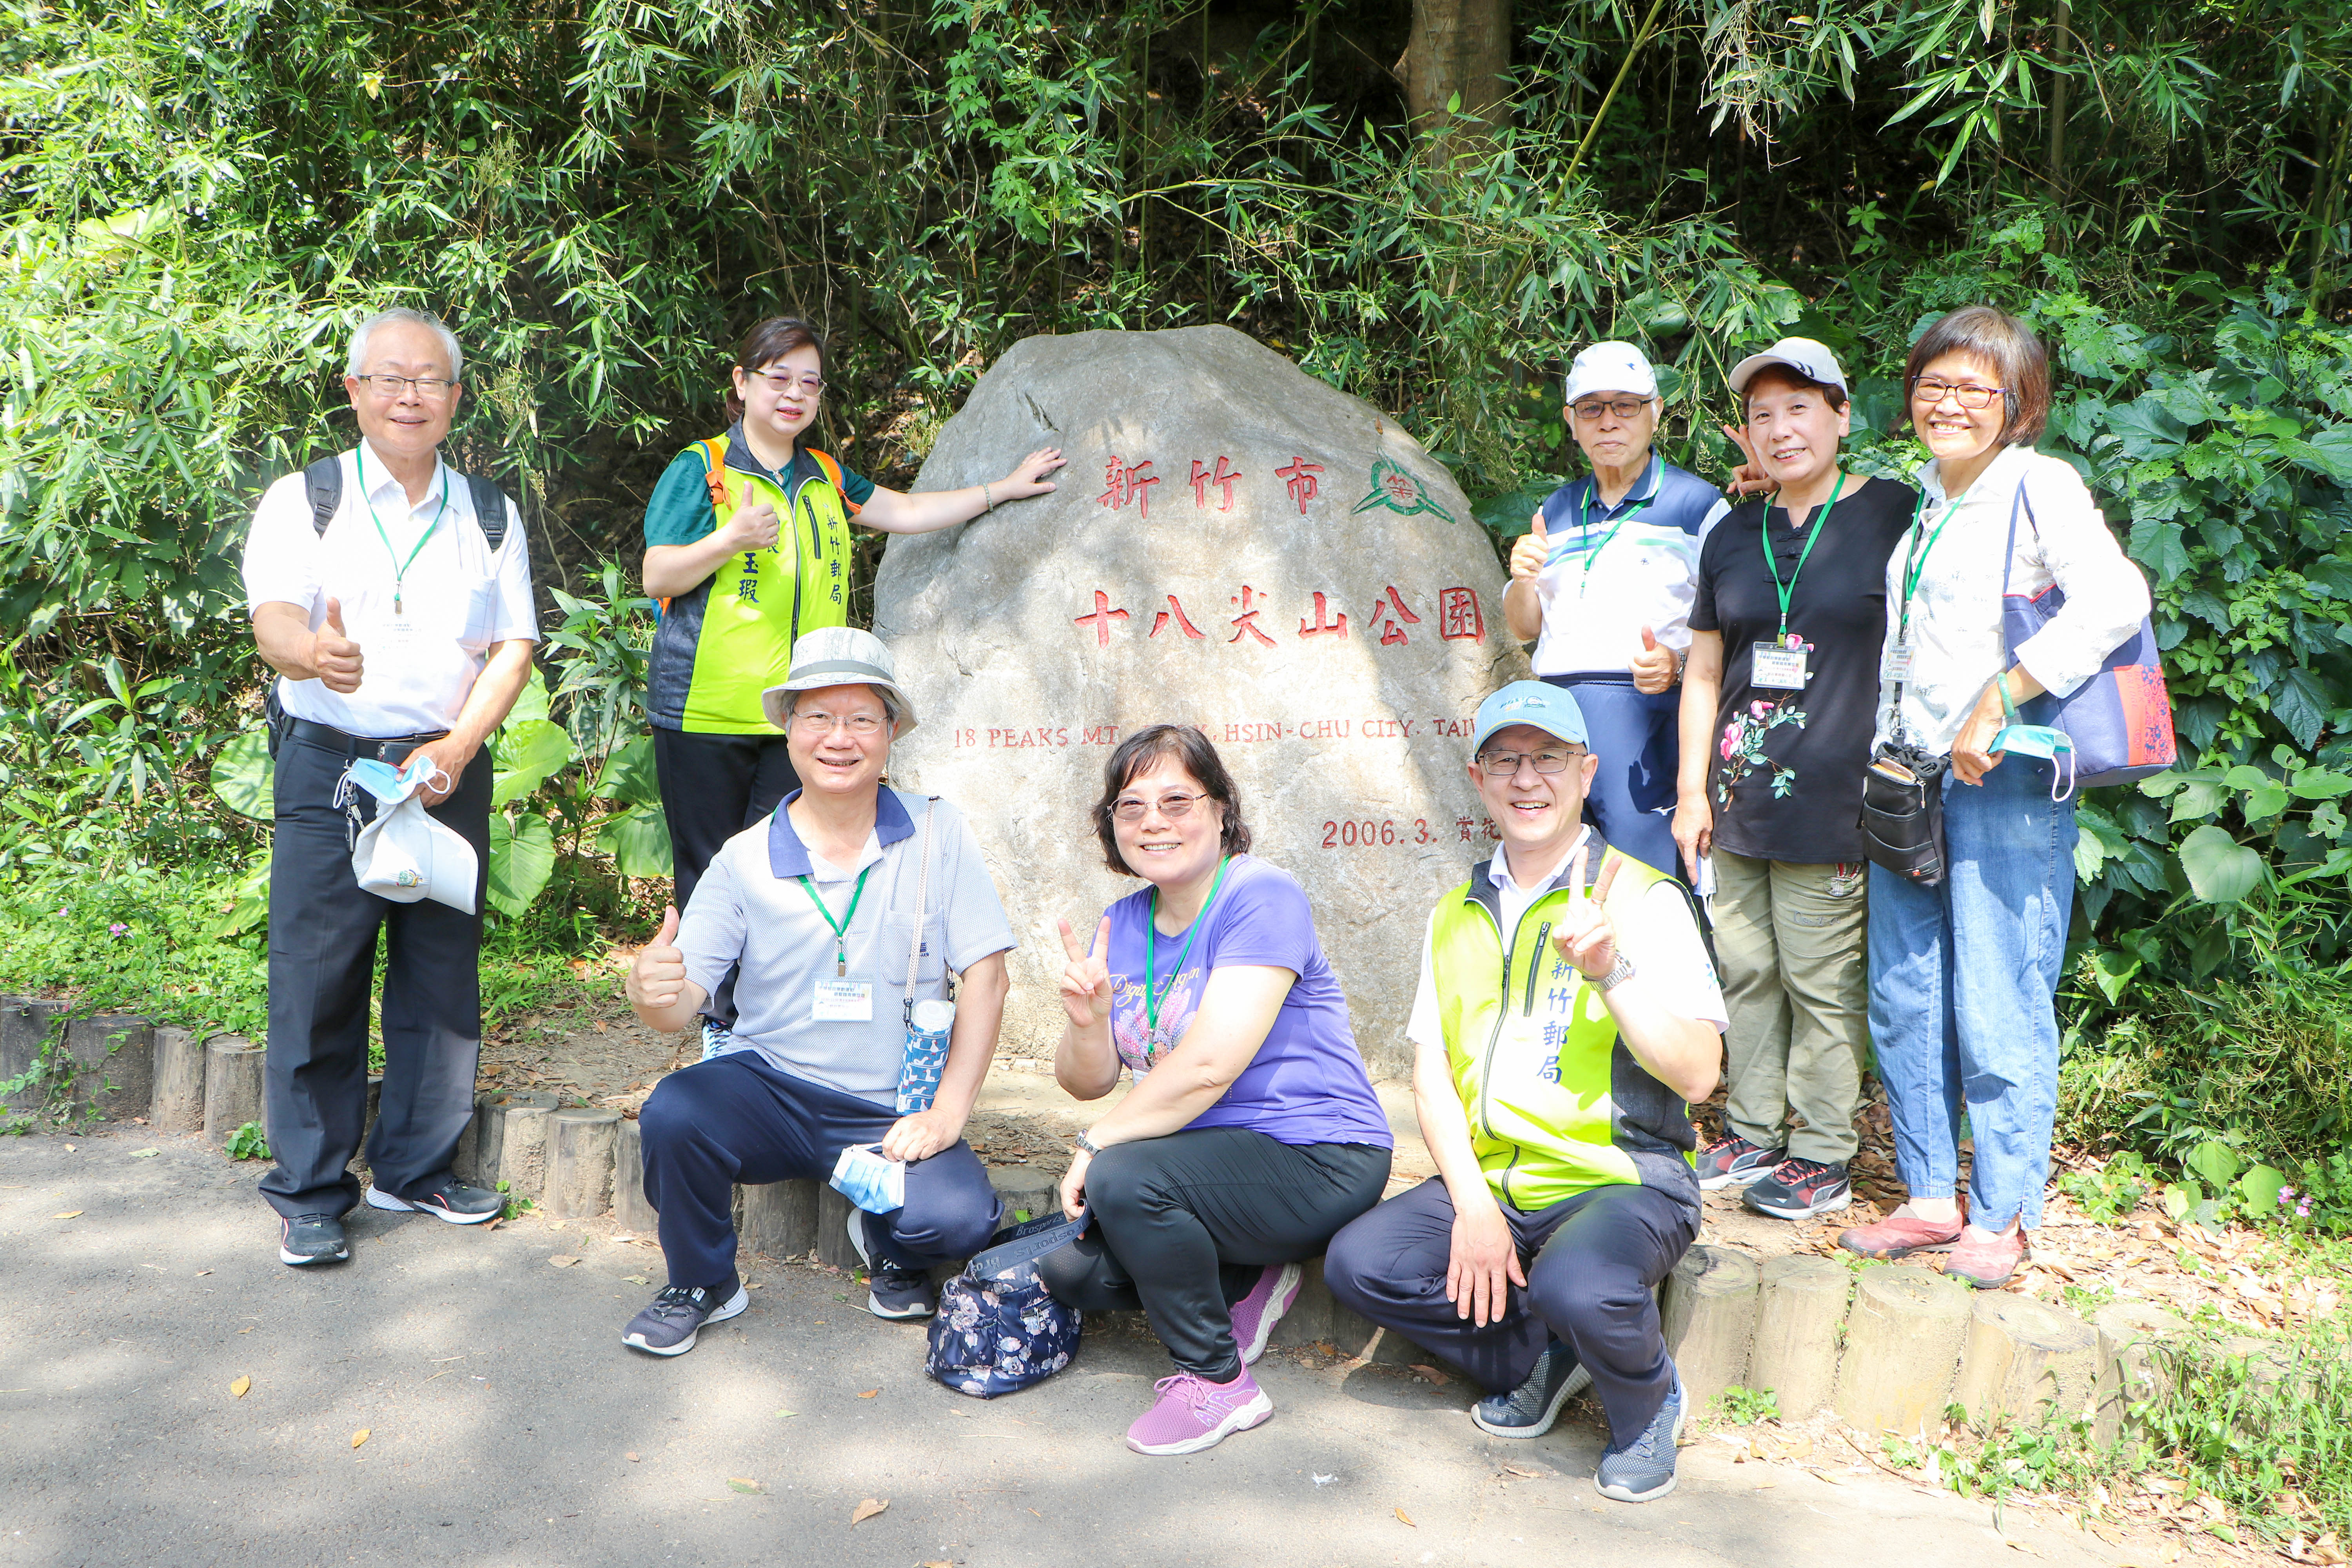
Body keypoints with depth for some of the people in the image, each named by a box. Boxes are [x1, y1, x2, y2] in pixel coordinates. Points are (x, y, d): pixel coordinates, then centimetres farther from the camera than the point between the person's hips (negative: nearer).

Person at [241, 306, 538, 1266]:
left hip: (450, 769, 3)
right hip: (328, 764, -3)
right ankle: (310, 1194, 10)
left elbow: (513, 647, 7)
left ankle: (416, 1168, 22)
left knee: (443, 971, 7)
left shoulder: (491, 516, 11)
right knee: (318, 978, -2)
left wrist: (457, 746, -9)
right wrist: (314, 653, -38)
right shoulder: (304, 501, 2)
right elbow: (272, 620, -13)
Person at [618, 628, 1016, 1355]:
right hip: (770, 1084, 1)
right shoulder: (745, 859, -1)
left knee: (958, 1215, -28)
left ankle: (888, 1241, 12)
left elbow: (984, 975, -4)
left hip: (892, 1113, -1)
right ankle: (702, 1284, 1)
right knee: (673, 1113, -30)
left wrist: (947, 1114, -13)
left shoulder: (936, 833, -3)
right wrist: (650, 992, -32)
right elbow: (684, 999, -6)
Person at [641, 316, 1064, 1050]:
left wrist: (1005, 488, 31)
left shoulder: (825, 478, 17)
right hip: (708, 711, -4)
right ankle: (718, 1025, 12)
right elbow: (657, 577, -4)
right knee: (711, 875, 0)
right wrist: (732, 538, -21)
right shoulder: (700, 468, 1)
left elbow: (905, 512, 28)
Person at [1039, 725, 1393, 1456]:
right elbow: (1088, 1081, 5)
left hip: (1316, 1160, -8)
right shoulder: (1123, 924, 7)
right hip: (1209, 1153, 8)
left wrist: (1097, 1145, -16)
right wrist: (1086, 1020, -18)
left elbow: (1209, 1065, -25)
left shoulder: (1261, 896, -16)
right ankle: (1243, 1280, 13)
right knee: (1064, 1266, -7)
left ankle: (1216, 1381, -9)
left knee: (1123, 1179, -29)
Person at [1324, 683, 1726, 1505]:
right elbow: (1432, 1071, 8)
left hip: (1622, 1180, -5)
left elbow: (1697, 1074, -13)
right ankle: (1542, 1354, 6)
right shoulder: (1458, 913, 12)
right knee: (1359, 1263, -17)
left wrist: (1613, 972, -28)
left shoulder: (1643, 898, -5)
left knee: (1578, 1287, -35)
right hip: (1490, 1180, 5)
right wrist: (1473, 1205, -6)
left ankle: (1646, 1399, 2)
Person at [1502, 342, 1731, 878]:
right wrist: (1523, 579, 2)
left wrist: (1676, 662, -20)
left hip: (1646, 709, -5)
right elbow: (1525, 628, 23)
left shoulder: (1696, 503, 4)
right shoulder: (1557, 510, 20)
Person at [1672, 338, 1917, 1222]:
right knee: (1746, 972, 11)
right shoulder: (1733, 537, 14)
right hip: (1737, 799, 5)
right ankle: (1753, 1134, 23)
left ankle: (1823, 1156, 11)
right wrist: (1692, 788, 10)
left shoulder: (1891, 517, 0)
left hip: (1832, 802, -5)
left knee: (1823, 982, 0)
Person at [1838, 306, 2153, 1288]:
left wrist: (1998, 702, -23)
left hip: (2003, 779, -7)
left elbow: (2116, 602, -22)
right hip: (1906, 774, 7)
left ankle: (2003, 1214, 11)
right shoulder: (1918, 501, 16)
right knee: (1903, 1000, 9)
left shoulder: (2039, 486, -6)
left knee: (1997, 1008, -3)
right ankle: (1931, 1196, 22)